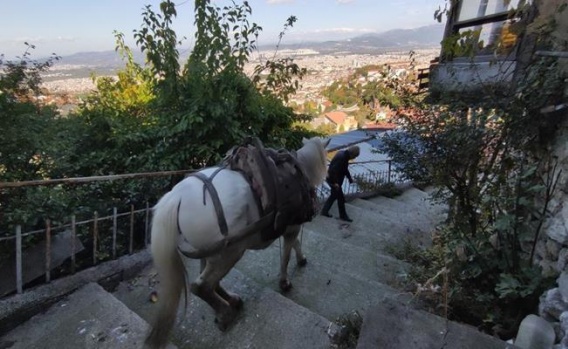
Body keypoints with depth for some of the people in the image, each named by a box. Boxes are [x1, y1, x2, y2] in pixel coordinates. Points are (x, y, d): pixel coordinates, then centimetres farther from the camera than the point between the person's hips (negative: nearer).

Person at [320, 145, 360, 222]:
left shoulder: (343, 154, 6)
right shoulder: (341, 157, -26)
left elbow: (344, 168, 17)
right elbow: (334, 170, -30)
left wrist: (349, 177, 10)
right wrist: (335, 183, -28)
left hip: (332, 179, 10)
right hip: (334, 180, -10)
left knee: (333, 195, 20)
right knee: (341, 198, 2)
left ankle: (324, 211, 28)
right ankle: (343, 216, 15)